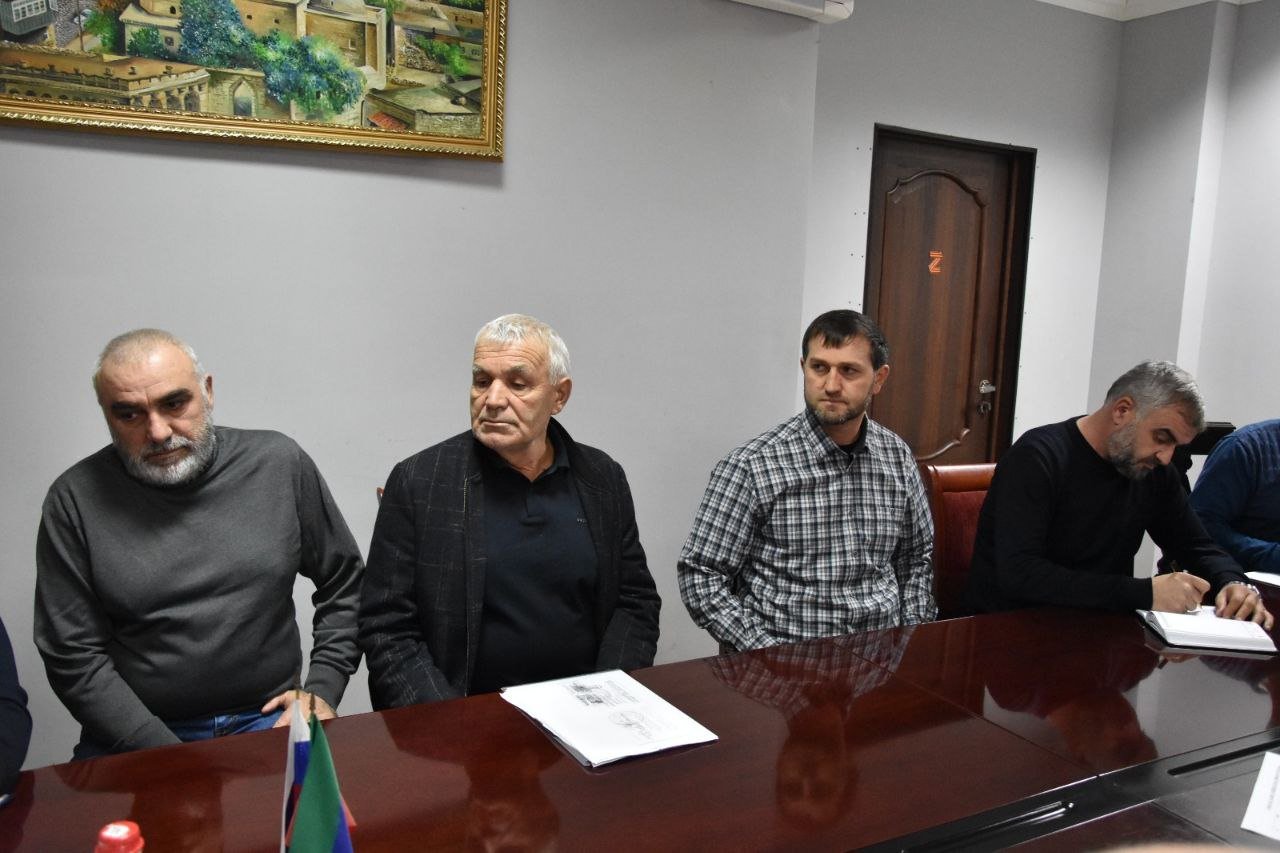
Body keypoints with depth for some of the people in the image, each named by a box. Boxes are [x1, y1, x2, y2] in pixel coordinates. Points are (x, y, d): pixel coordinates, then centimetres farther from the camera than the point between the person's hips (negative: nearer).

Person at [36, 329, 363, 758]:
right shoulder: (75, 500, -3)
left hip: (269, 716, 0)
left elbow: (344, 584, 11)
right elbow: (74, 659, -3)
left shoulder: (279, 463, 1)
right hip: (134, 735, 1)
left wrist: (323, 689, 0)